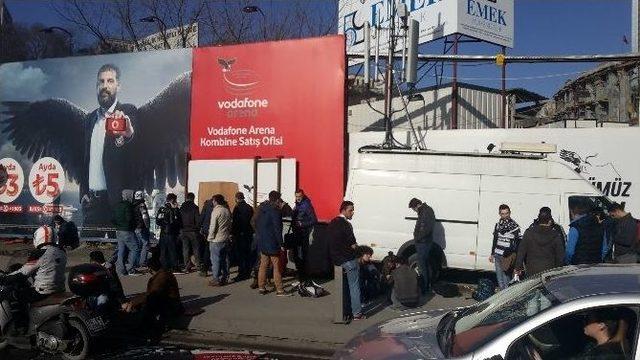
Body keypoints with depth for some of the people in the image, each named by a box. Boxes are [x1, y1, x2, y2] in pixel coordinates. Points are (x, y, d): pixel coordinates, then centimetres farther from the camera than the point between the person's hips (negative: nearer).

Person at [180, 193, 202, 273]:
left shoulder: (181, 208, 4)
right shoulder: (194, 207, -10)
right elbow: (198, 220, -12)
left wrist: (180, 230, 14)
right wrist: (198, 228, 3)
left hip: (184, 231, 4)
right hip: (193, 231, -4)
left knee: (185, 249, 7)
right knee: (196, 249, 7)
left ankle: (187, 267, 8)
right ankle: (198, 265, 11)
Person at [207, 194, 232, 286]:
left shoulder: (216, 211, -14)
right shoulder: (227, 210, 6)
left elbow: (213, 227, -15)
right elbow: (230, 225, 10)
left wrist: (210, 237, -5)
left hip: (216, 240, -7)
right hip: (226, 239, 7)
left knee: (216, 260, 0)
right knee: (225, 259, 13)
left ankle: (216, 279, 3)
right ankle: (225, 278, 20)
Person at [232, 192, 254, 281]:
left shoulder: (237, 208, -14)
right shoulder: (249, 207, 6)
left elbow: (235, 222, -17)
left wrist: (232, 233, -10)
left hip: (239, 234, -7)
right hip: (248, 234, 7)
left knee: (240, 254, -1)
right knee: (247, 254, 13)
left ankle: (241, 274, -1)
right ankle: (247, 273, 20)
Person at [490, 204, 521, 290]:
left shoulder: (514, 226, -5)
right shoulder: (498, 224, 11)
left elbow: (518, 242, -4)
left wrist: (514, 256, -11)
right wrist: (492, 254, 20)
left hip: (507, 257, -5)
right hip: (497, 255, 6)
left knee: (506, 276, -10)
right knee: (499, 276, 10)